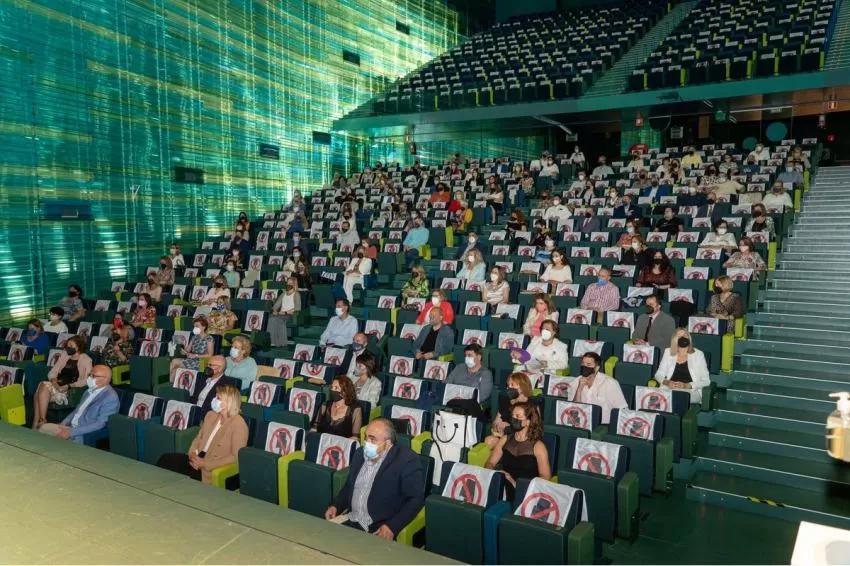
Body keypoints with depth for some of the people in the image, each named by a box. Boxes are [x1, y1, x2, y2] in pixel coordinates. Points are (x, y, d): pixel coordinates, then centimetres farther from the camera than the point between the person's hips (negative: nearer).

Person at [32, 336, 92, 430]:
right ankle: (35, 424, -29)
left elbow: (85, 381, -10)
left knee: (45, 387, -27)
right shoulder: (64, 355, 18)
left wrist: (68, 386, -20)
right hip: (58, 386, 5)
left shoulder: (86, 360, 0)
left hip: (72, 390, -5)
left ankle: (42, 421, -24)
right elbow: (52, 372, 16)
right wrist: (53, 380, -6)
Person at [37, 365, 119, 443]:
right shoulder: (90, 391, 10)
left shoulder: (110, 398, -19)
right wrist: (63, 424, 4)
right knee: (44, 427, 3)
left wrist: (71, 432, -22)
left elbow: (100, 424, -23)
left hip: (83, 435, -9)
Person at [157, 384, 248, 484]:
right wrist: (193, 453, -4)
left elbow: (236, 457, -18)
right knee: (165, 459, -12)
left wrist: (206, 464, -20)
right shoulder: (210, 415, 10)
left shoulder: (238, 424, -15)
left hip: (215, 469, -7)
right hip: (199, 458, 8)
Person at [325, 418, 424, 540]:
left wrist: (392, 527, -22)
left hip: (380, 529, -6)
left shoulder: (407, 461, -12)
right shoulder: (360, 453, 10)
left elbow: (416, 499, -14)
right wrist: (336, 506, 6)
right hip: (351, 521, 6)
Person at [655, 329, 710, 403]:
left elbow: (706, 381, 2)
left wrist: (686, 385, -14)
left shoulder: (698, 354, 7)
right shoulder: (668, 352, 14)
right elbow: (659, 374, 14)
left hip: (691, 391, -2)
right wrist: (667, 382, -9)